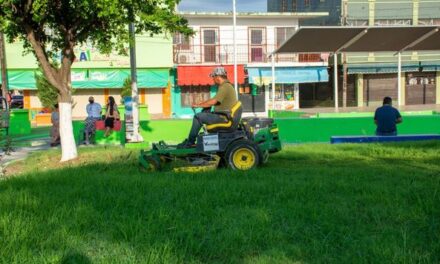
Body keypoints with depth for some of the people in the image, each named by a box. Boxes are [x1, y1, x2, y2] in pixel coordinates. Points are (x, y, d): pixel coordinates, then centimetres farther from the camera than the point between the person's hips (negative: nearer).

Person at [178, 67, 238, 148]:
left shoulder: (225, 87, -17)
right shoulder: (225, 86, 17)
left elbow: (213, 102, -22)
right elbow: (214, 100, 24)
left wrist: (198, 105, -11)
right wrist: (201, 103, 16)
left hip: (223, 117, -11)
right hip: (223, 115, 11)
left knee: (198, 117, -13)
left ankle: (190, 142, -5)